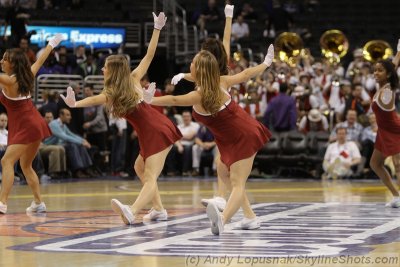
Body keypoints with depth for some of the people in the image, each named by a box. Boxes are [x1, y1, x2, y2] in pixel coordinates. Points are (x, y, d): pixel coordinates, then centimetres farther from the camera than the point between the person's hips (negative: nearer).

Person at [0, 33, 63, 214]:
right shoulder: (27, 76, 8)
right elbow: (40, 60, 22)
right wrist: (51, 44, 36)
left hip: (25, 127, -9)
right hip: (36, 125, 9)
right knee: (26, 166, 19)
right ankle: (39, 203, 23)